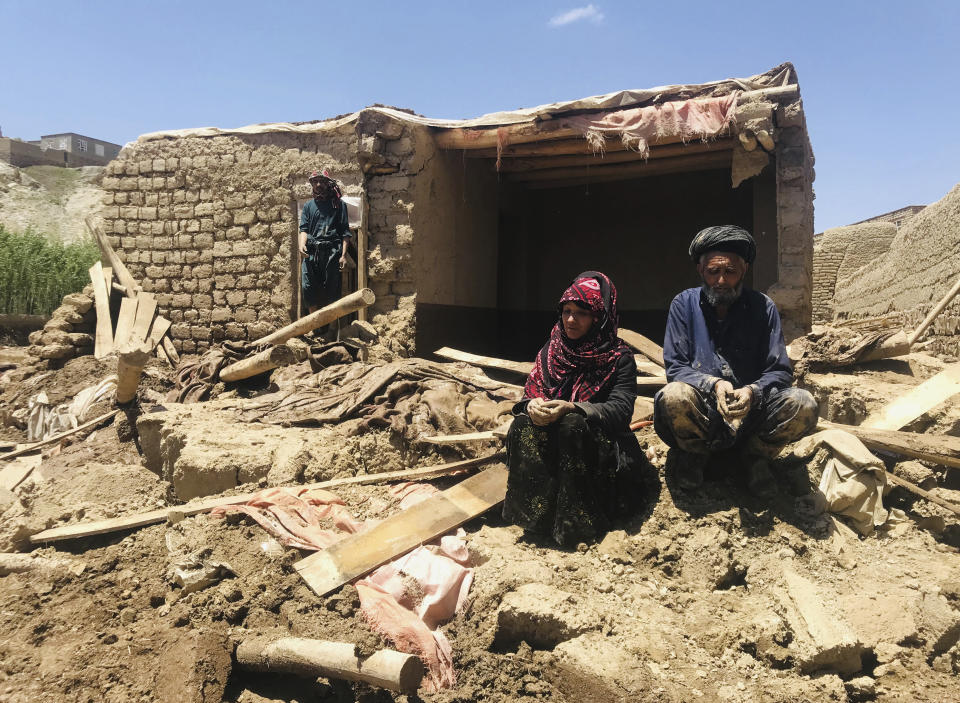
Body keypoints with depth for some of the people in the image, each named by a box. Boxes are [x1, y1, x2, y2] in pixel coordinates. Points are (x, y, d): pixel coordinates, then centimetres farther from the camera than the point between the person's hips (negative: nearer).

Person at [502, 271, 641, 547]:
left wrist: (571, 408, -31)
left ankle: (576, 523, -25)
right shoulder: (552, 348, 9)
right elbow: (529, 392, 5)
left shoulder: (619, 357, -3)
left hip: (602, 449, -3)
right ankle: (537, 516, -23)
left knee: (573, 425, -34)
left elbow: (621, 410, -16)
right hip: (549, 445, 4)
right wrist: (532, 405, -21)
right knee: (522, 425, -25)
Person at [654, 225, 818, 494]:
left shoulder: (763, 307, 3)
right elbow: (675, 368, -4)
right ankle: (694, 455, 0)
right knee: (673, 397, -35)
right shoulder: (684, 304, 1)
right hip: (701, 413, -1)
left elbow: (779, 371, -1)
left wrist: (753, 391, -23)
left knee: (803, 405, -27)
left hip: (751, 411, 1)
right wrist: (713, 384, -24)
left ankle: (755, 454, 3)